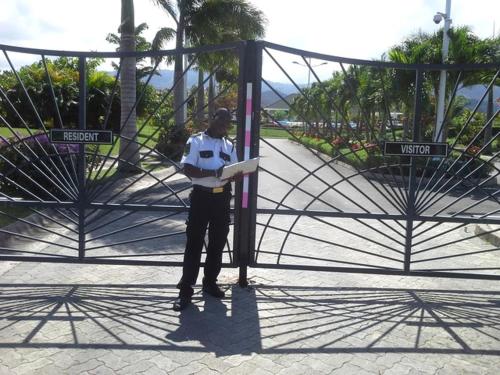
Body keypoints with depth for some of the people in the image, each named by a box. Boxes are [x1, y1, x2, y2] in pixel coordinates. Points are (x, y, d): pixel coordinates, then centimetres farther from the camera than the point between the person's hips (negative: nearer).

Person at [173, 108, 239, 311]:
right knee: (194, 243, -1)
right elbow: (188, 169, -13)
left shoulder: (229, 145, 11)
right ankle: (186, 289, 7)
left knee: (218, 242, 13)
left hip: (222, 197, 5)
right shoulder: (196, 140, -4)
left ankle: (210, 282, 28)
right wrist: (214, 172, -25)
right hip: (201, 196, -5)